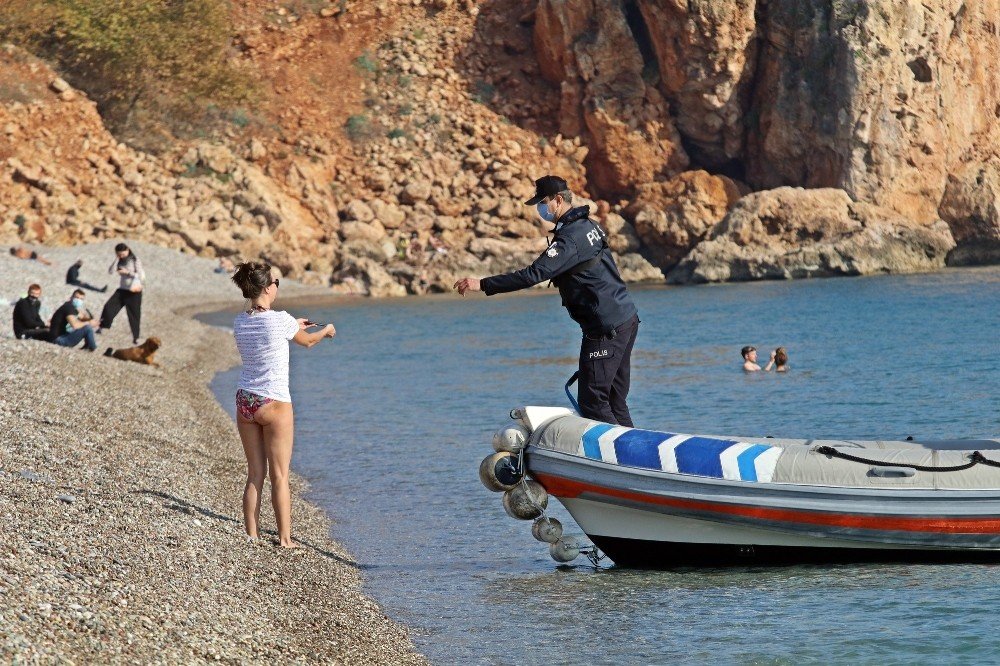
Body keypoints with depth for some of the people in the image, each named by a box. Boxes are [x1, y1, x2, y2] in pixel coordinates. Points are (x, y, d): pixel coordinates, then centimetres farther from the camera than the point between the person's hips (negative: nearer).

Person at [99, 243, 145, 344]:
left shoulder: (134, 260, -9)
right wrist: (117, 259, -12)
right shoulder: (119, 261, 5)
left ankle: (136, 338, 8)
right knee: (109, 307, -12)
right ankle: (102, 327, -4)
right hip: (122, 289, 4)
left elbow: (142, 275, -14)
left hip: (134, 291, -4)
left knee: (134, 315, -1)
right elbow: (111, 271, -7)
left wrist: (127, 272, -25)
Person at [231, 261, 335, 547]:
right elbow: (307, 341, 6)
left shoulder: (240, 322, 2)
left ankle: (251, 536, 12)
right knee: (279, 476, 2)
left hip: (245, 402, 5)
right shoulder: (281, 320, -14)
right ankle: (284, 539, 5)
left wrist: (293, 327, 37)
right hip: (274, 403, -5)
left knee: (255, 474, 11)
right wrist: (326, 330, 27)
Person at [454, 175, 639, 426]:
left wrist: (483, 284, -28)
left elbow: (534, 274, -27)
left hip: (606, 328, -10)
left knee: (592, 402, -7)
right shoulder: (589, 225, 13)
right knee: (615, 402, 13)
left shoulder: (571, 238, -18)